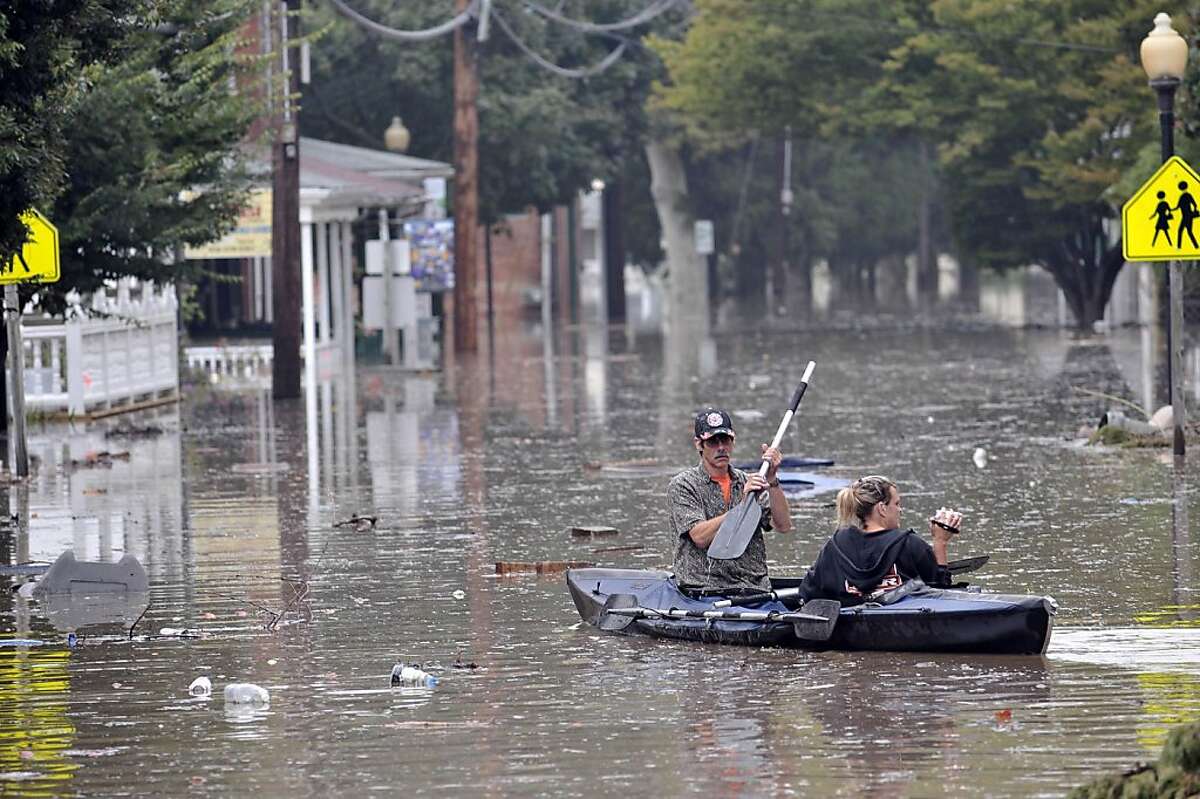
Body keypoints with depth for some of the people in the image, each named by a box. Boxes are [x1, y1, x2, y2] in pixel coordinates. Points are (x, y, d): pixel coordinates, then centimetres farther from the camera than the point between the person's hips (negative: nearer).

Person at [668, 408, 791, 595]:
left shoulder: (747, 482, 17)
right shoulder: (682, 486, 4)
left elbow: (783, 526, 4)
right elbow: (700, 537, -10)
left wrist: (771, 480, -7)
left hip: (754, 591, 4)